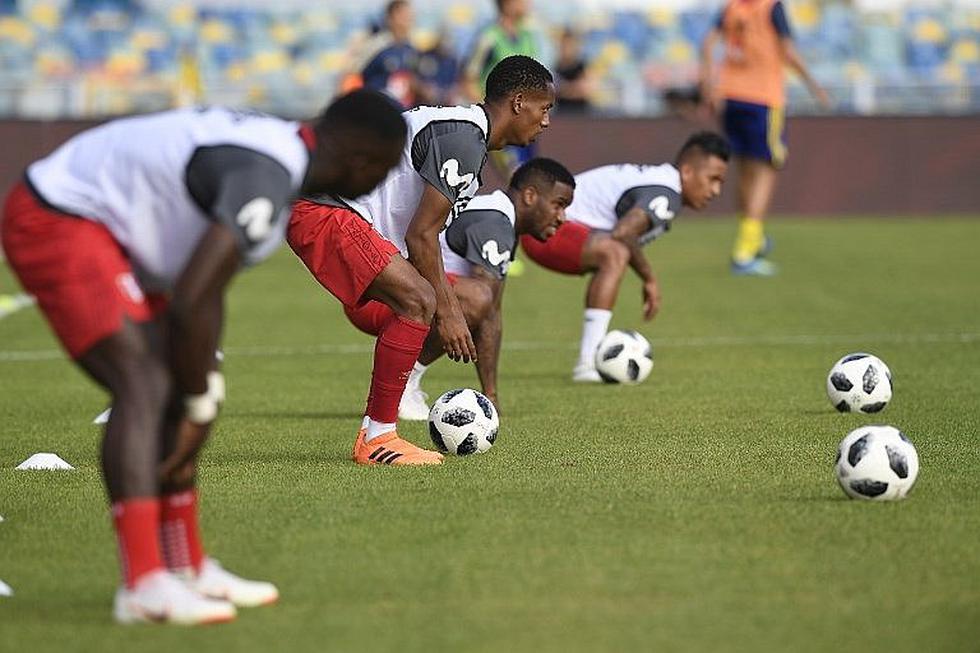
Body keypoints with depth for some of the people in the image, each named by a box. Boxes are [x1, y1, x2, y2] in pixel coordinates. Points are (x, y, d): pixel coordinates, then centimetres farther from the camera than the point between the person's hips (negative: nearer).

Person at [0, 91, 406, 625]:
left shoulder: (280, 146, 8)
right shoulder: (267, 179, -25)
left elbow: (206, 287, 14)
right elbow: (190, 302, -29)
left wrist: (201, 397, 11)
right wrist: (201, 408, -16)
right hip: (56, 224, -11)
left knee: (173, 396, 12)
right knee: (143, 389, -19)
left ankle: (186, 569, 19)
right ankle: (144, 586, -26)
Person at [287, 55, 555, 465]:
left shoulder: (464, 130, 18)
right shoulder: (462, 137, -15)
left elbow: (424, 234, 22)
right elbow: (420, 235, -17)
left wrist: (450, 308, 19)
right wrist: (445, 311, -11)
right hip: (323, 213, -11)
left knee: (429, 304, 12)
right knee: (419, 301, -20)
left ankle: (376, 433, 11)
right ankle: (377, 440, -15)